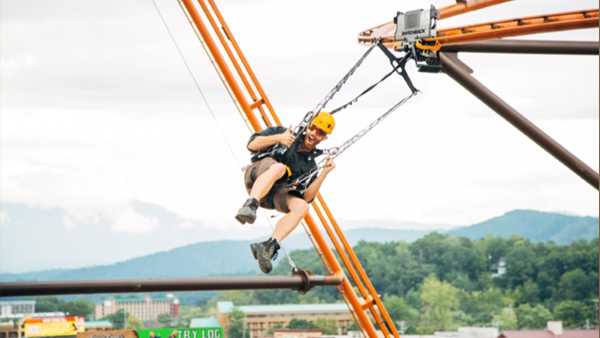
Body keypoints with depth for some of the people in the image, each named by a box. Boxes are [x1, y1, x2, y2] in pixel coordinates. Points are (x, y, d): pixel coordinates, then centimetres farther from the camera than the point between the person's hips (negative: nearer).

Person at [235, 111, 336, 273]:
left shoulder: (311, 166, 21)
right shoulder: (284, 133, 15)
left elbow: (307, 197, 6)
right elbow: (252, 145, 5)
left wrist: (324, 173, -2)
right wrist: (278, 138, -8)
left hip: (270, 197, 3)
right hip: (257, 174, -3)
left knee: (301, 206, -27)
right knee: (278, 167, -36)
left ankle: (270, 246, -42)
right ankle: (250, 205, -56)